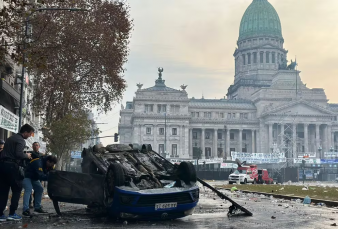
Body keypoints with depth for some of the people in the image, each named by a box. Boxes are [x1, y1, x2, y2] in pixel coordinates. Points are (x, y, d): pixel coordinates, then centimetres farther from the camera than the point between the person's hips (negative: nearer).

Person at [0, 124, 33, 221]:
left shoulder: (11, 138, 22)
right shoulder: (21, 140, -7)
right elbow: (18, 154, -19)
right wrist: (27, 155, -1)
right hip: (11, 166, -8)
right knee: (17, 189, 2)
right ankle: (12, 213, -1)